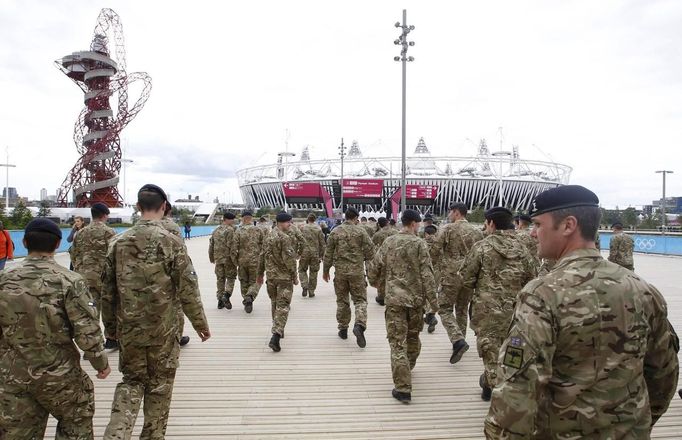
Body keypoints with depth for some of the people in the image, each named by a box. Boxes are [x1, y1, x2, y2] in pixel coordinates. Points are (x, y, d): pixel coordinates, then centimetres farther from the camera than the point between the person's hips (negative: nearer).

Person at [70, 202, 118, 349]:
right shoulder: (109, 232, -7)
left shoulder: (80, 233, 11)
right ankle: (111, 339, 23)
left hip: (85, 277, 5)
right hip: (103, 276, -5)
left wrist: (79, 272, 22)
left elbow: (74, 255, 14)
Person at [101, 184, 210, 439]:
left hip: (128, 329, 3)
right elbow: (187, 289, -12)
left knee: (132, 380, 19)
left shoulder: (119, 242, 0)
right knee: (159, 385, 14)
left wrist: (110, 327, 17)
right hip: (163, 328, -3)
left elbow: (107, 291, 5)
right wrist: (200, 323, 1)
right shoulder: (171, 242, -12)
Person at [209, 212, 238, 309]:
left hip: (218, 258, 6)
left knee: (220, 279, 12)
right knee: (230, 278, 4)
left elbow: (211, 245, 17)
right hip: (228, 258, -6)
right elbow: (231, 245, -19)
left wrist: (211, 258, 27)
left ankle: (220, 299, 15)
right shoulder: (230, 230, -11)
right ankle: (226, 295, -14)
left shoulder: (216, 231, 13)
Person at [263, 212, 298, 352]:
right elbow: (289, 259, -19)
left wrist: (260, 274, 25)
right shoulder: (285, 237, -16)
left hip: (271, 275, 8)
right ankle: (275, 336, -17)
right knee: (283, 305, -6)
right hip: (284, 276, -7)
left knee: (274, 302, 20)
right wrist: (294, 276, -9)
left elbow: (263, 256, 17)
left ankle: (278, 330, 33)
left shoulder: (268, 237, 10)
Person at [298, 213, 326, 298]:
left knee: (302, 270, 15)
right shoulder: (318, 229, 0)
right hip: (315, 253, 1)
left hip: (304, 253, -1)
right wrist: (321, 255, 10)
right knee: (313, 272, 10)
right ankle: (311, 291, 14)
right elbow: (322, 243, 2)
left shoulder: (302, 228, -2)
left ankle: (304, 286, -4)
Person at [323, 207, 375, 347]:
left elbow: (328, 253, 4)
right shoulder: (360, 230, -4)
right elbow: (370, 249, -6)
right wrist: (366, 258, 16)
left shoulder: (335, 231, 2)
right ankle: (359, 325, -16)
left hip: (340, 271, 2)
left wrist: (325, 271, 13)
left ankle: (343, 329, 21)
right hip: (357, 271, -2)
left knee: (342, 300, 14)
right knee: (360, 299, 5)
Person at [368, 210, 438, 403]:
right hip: (416, 299, 0)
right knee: (413, 337, 22)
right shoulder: (419, 243, -7)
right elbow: (427, 275, -10)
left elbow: (374, 267, 5)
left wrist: (374, 282, 26)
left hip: (394, 299, 0)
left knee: (398, 342, 0)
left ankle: (403, 388, -2)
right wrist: (433, 301, -4)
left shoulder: (389, 242, 1)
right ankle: (408, 368, 42)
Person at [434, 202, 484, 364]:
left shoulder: (447, 229, -7)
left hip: (451, 275, -5)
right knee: (462, 309, 18)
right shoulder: (477, 232, 8)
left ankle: (458, 340, -15)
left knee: (445, 309, 3)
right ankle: (459, 341, 25)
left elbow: (435, 250, -11)